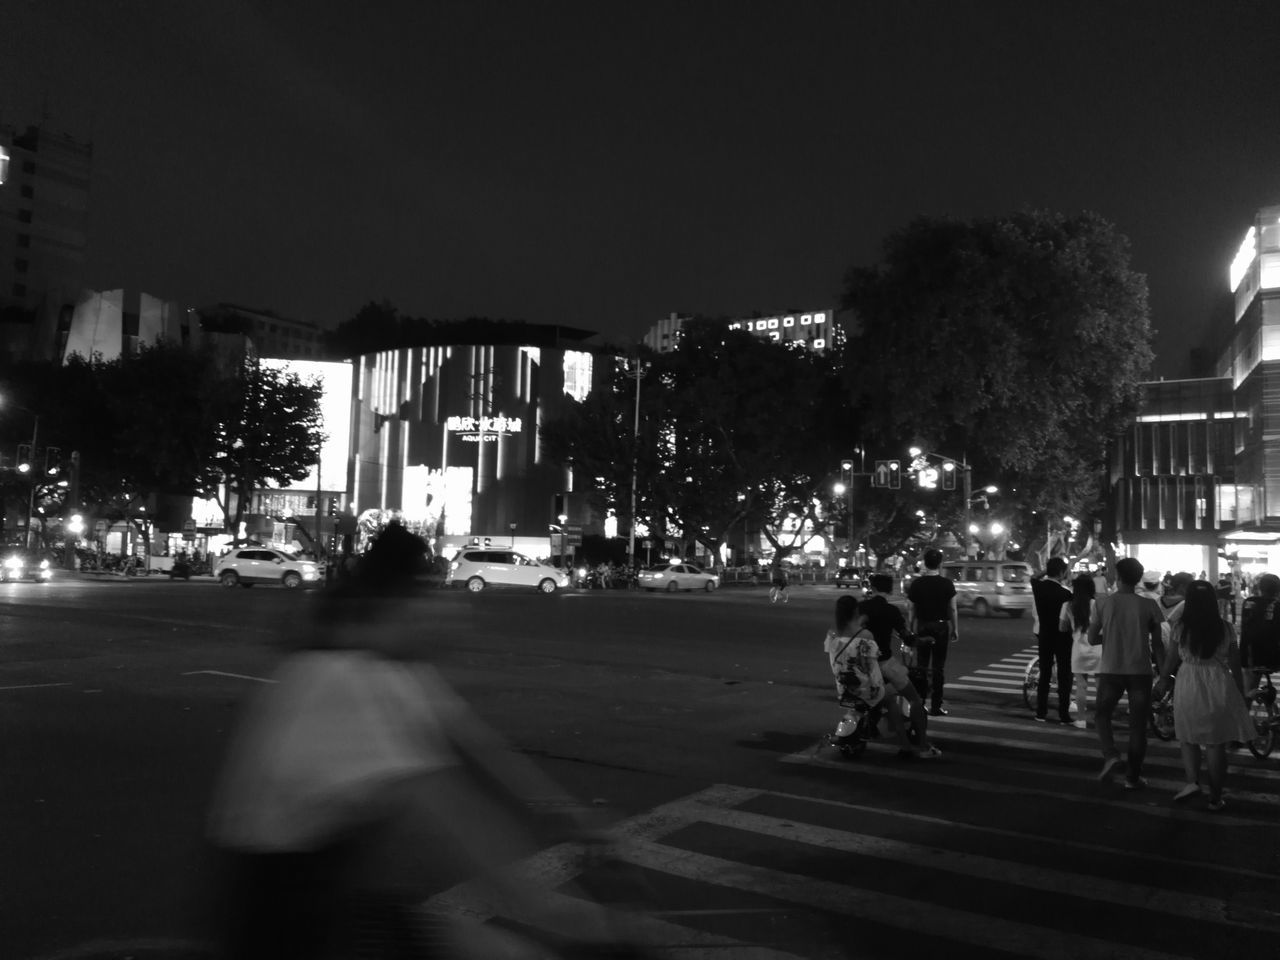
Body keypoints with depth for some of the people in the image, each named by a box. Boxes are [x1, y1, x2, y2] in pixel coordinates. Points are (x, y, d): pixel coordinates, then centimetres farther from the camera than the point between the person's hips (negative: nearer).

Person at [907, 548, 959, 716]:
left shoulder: (916, 583, -3)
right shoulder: (947, 584, -5)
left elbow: (911, 609, -1)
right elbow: (953, 610, -4)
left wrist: (909, 629, 7)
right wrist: (955, 630, 5)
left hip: (922, 627, 1)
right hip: (941, 627, -1)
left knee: (922, 665, 10)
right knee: (938, 667, 3)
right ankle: (936, 706, 5)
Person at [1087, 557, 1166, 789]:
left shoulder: (1102, 603, -4)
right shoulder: (1149, 605, -5)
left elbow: (1092, 639, -1)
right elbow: (1157, 643, -2)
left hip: (1110, 669, 0)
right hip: (1140, 671, 0)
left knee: (1103, 715, 17)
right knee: (1138, 724, 10)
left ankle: (1111, 755, -6)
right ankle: (1133, 777, 13)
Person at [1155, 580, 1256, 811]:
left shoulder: (1181, 628, -6)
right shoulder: (1226, 628, -4)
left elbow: (1171, 659, 3)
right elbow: (1235, 664, 0)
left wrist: (1162, 680, 21)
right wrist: (1241, 693, 12)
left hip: (1188, 686, -1)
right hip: (1219, 686, 1)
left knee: (1188, 739, 16)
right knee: (1216, 744, 9)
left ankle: (1192, 781, -2)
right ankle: (1215, 797, 14)